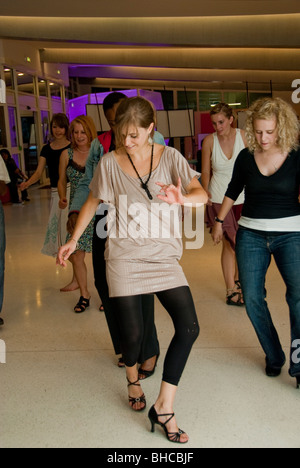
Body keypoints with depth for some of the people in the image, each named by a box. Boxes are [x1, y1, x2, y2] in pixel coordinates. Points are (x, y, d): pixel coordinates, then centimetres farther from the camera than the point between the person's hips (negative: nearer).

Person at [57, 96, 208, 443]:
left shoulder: (169, 157, -2)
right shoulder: (110, 163, -3)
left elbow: (202, 194, -13)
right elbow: (92, 202, 10)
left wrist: (181, 198, -35)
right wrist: (73, 241, 10)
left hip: (163, 255, 2)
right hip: (124, 256, -1)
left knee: (189, 327, -8)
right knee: (132, 334, 0)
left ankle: (163, 408, 5)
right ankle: (133, 379, 37)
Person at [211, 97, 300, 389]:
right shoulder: (246, 157, 3)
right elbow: (232, 191, 15)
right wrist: (219, 221, 20)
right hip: (251, 234, 3)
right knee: (252, 297, -1)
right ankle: (273, 357, 18)